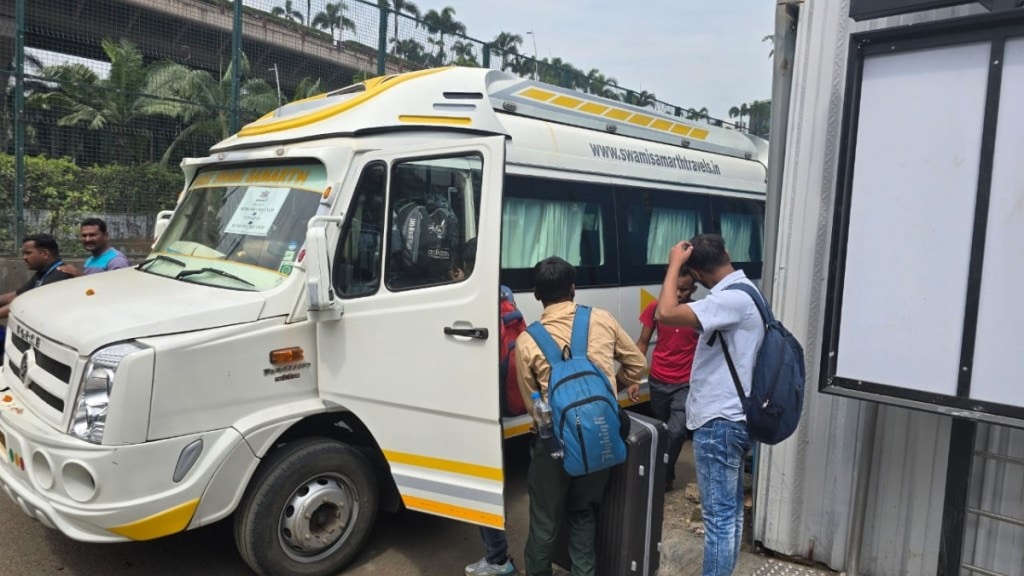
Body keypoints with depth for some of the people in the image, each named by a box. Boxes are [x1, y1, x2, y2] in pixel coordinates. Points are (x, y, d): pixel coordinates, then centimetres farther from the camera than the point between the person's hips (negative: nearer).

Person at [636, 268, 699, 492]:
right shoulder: (655, 308, -6)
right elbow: (643, 343, 2)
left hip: (686, 384, -2)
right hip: (658, 381, 2)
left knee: (676, 431, -16)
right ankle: (665, 476, 35)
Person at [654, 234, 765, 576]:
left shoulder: (732, 299, -22)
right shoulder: (744, 291, 11)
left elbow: (666, 314, -30)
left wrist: (674, 263, -20)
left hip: (719, 421, -10)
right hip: (732, 417, 11)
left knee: (718, 514, -1)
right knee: (731, 509, 18)